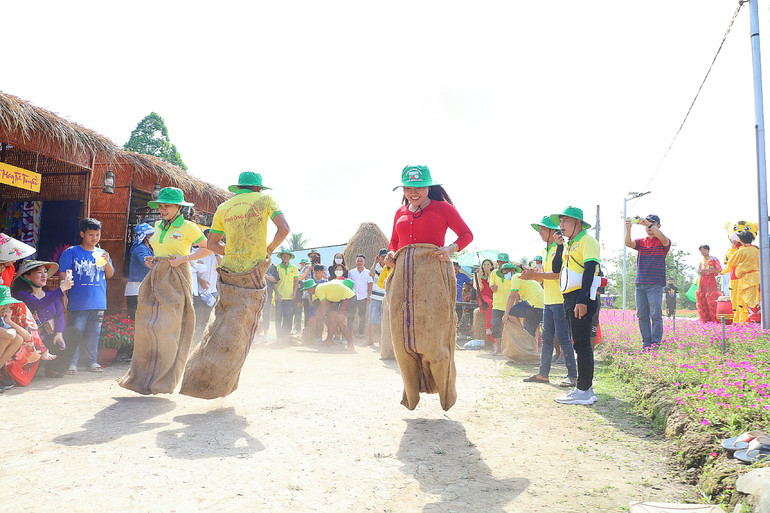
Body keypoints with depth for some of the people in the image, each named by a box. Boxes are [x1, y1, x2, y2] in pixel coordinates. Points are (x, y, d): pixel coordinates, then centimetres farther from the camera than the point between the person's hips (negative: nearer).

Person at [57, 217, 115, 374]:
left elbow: (110, 275, 13)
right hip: (78, 302, -3)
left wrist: (107, 262, -5)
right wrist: (65, 292, -6)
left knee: (93, 333, 8)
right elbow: (63, 274, 2)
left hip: (98, 301, 4)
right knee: (75, 332, -4)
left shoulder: (102, 254, 14)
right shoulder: (71, 252, 3)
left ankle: (91, 361, 18)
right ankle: (71, 362, 7)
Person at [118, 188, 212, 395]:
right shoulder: (158, 226, 14)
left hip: (176, 279, -6)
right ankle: (143, 375, 14)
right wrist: (151, 259, 9)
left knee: (165, 327, -8)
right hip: (156, 277, 6)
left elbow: (208, 248, -4)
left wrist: (183, 259, -12)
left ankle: (161, 380, 3)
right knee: (147, 325, 3)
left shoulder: (187, 227, -5)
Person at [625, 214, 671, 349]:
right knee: (642, 315, 4)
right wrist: (628, 229, -25)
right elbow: (628, 243, -6)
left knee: (656, 315, -6)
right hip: (640, 283, 4)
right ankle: (646, 343, 9)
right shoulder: (641, 242, 14)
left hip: (655, 284, -4)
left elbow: (663, 239, -20)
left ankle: (656, 343, -1)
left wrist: (649, 224, -29)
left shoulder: (662, 242, 5)